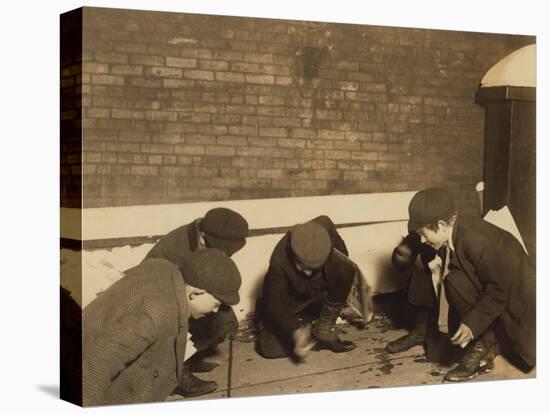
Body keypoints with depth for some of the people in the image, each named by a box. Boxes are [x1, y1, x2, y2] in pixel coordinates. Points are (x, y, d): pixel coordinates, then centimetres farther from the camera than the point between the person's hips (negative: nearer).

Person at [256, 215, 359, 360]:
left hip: (318, 294, 4)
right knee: (270, 349, -21)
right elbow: (277, 307, -30)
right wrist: (296, 332, -41)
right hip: (289, 303, -4)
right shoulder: (279, 264, -37)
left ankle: (324, 333, -11)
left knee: (346, 269, -25)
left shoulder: (324, 228, -29)